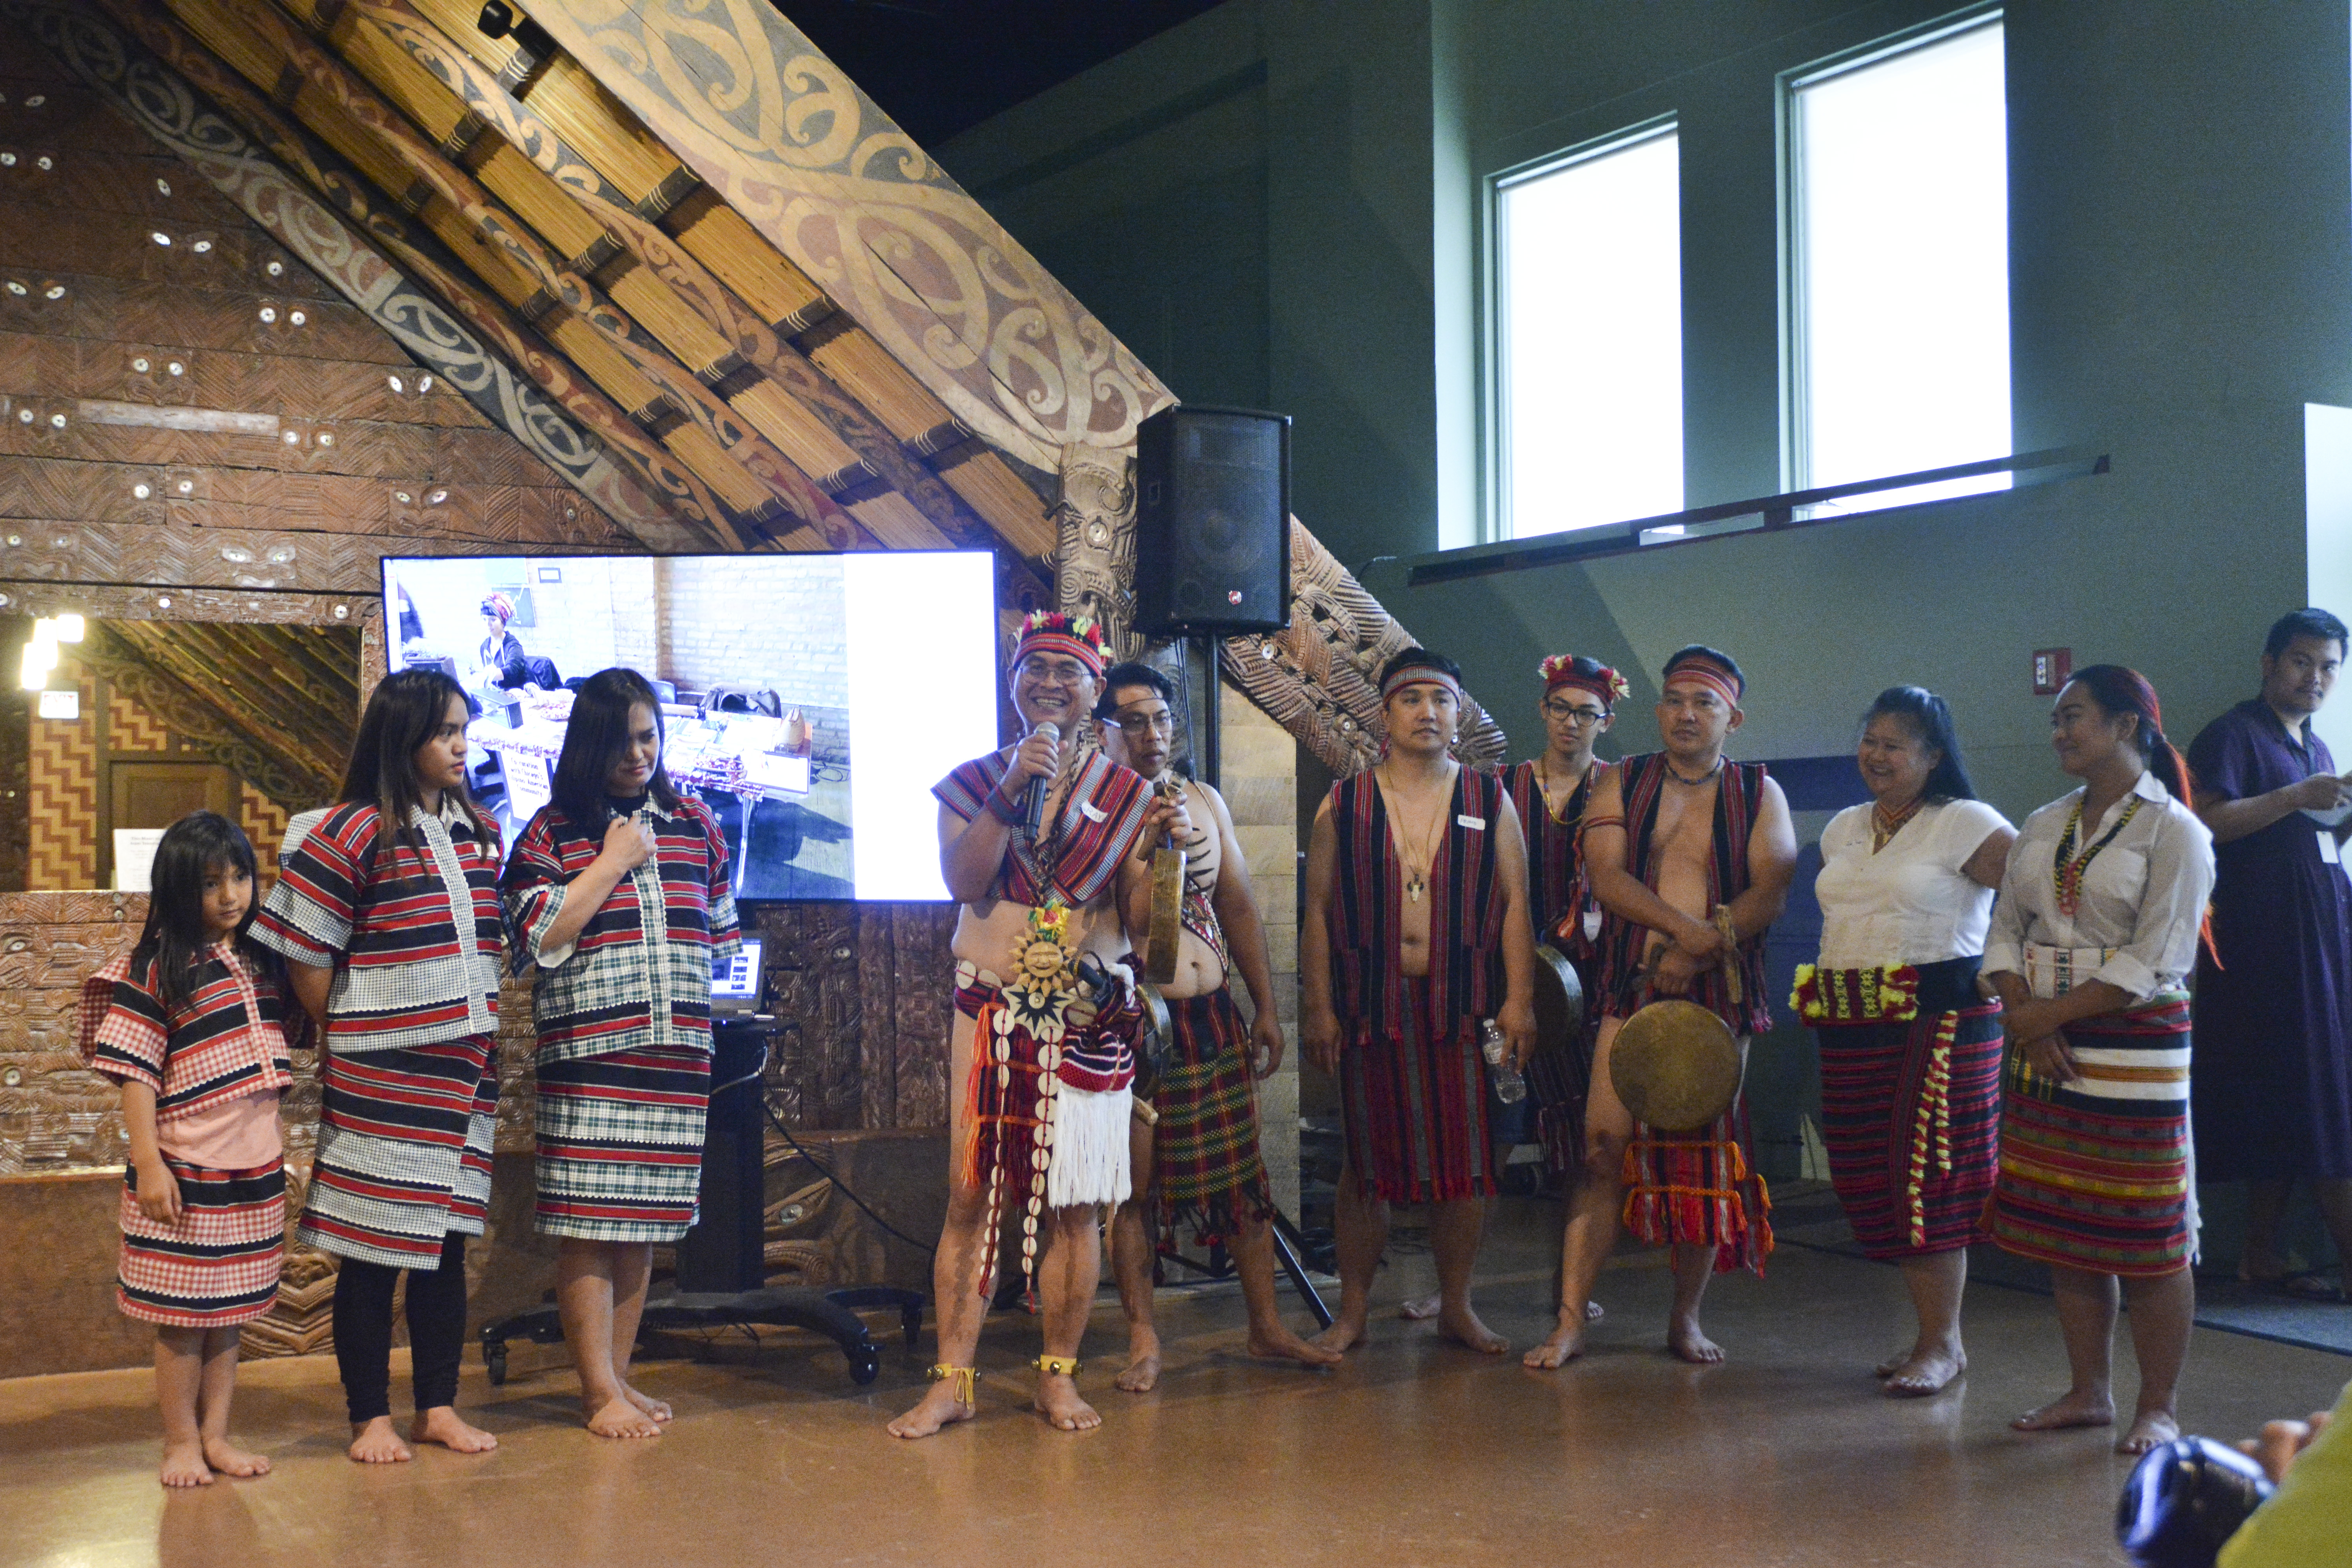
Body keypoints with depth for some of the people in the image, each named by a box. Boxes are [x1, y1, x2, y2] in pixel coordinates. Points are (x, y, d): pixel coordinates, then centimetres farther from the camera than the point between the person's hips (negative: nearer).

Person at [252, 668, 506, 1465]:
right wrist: (353, 1036, -1)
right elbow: (304, 959, -10)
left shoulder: (480, 832, 10)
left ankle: (439, 1406, 22)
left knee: (447, 1240, 12)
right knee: (374, 1248, 3)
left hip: (465, 1070, 6)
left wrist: (477, 1046, 11)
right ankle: (370, 1417, 13)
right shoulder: (352, 834, -11)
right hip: (380, 1078, -6)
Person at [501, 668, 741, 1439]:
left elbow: (721, 934, 20)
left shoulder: (695, 824, 13)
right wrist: (612, 862, -9)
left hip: (676, 1054, 4)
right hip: (588, 1056, -4)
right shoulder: (552, 833, 0)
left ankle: (618, 1378, 19)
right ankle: (600, 1390, 4)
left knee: (642, 1225, 9)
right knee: (589, 1224, -5)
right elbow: (538, 939, -12)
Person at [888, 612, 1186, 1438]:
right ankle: (952, 1379, 4)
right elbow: (962, 881, -9)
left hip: (1090, 1019, 1)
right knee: (972, 1194, -2)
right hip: (992, 1013, 0)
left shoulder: (1125, 793, 8)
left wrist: (1161, 851, -14)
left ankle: (1059, 1376, 13)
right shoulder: (974, 781, 7)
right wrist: (1012, 792, -15)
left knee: (1075, 1203, 2)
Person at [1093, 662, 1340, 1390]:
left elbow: (1239, 907, 15)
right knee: (1135, 1180, 0)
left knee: (1242, 1173, 8)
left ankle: (1267, 1326, 19)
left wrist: (1266, 1009, 13)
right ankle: (1143, 1337, 12)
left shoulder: (1205, 801, 12)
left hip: (1213, 1014, 5)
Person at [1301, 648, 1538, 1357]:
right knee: (1367, 1163, 5)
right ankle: (1353, 1311, 16)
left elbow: (1515, 903, 5)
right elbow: (1318, 912, 5)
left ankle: (1457, 1306, 19)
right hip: (1370, 1007, 0)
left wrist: (1518, 1000, -3)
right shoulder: (1343, 805, 7)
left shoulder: (1489, 801, 9)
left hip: (1464, 1007, 1)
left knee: (1467, 1165, 4)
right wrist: (1317, 1007, -1)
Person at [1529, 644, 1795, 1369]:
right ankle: (1570, 1321, -3)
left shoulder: (1759, 794, 7)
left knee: (1709, 1158, 5)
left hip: (1722, 997, 0)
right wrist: (1684, 926, -19)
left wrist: (1696, 954, -16)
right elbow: (1606, 876, -5)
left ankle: (1686, 1319, 18)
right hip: (1631, 990, 0)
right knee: (1603, 1147, -6)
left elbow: (1770, 894, -4)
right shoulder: (1622, 784, 9)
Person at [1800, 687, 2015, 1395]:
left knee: (1927, 1176, -8)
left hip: (1941, 1019, -7)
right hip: (1852, 1026, 7)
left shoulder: (1965, 826, -6)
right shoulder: (1843, 830, 16)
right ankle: (1933, 1330, 17)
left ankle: (1943, 1342, 3)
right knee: (1871, 1177, 5)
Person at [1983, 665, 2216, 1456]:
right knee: (2063, 1232, 9)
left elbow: (2154, 962, -13)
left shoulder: (2174, 831, -6)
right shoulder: (2043, 827, 13)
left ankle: (2158, 1409, 8)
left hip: (2133, 1047, -6)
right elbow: (2005, 930, 9)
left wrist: (2047, 1013, -15)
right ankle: (2088, 1393, 20)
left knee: (2149, 1237, -2)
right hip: (2044, 1049, 6)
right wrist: (2028, 1022, -7)